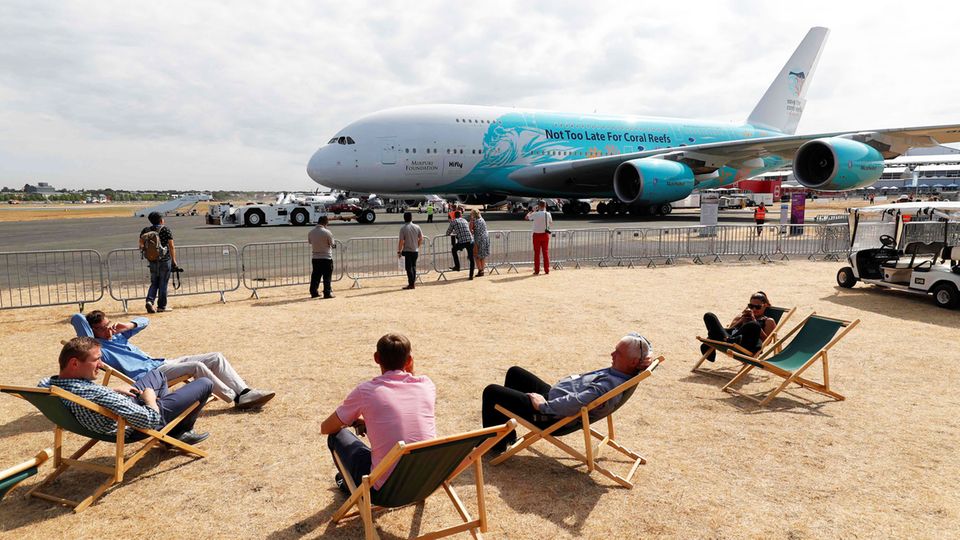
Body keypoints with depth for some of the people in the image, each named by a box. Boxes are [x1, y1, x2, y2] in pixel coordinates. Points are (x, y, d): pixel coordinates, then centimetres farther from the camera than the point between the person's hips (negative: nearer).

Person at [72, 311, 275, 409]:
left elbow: (144, 321, 23)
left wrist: (128, 325, 4)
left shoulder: (117, 335, 18)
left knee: (216, 357, -4)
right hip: (148, 376, -9)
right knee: (197, 366, -31)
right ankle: (238, 399, -24)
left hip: (162, 363, 9)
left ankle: (244, 391, -11)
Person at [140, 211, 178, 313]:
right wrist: (174, 260, -4)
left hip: (152, 261, 4)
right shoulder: (166, 229, -5)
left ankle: (150, 300, -4)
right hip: (165, 260, -4)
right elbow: (171, 246, -8)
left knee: (154, 283, 15)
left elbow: (141, 245, 10)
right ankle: (162, 306, 9)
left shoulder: (146, 230, 6)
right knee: (163, 283, 4)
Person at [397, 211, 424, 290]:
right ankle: (413, 282, 22)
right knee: (413, 267, 16)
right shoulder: (417, 227, 1)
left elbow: (401, 241, -13)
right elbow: (421, 238, 5)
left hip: (407, 251, -5)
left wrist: (399, 251, -4)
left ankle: (411, 284, 0)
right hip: (415, 251, 5)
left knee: (409, 268, 0)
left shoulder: (403, 228, -11)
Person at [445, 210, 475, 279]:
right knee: (471, 259, 10)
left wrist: (452, 233, 37)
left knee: (454, 250, 27)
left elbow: (448, 232, 13)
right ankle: (471, 275, 10)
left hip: (462, 242, -3)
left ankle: (457, 266, 27)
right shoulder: (465, 220, 22)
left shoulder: (453, 221, 8)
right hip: (470, 241, 3)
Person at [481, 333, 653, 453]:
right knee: (514, 372, 24)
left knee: (491, 392, -4)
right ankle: (508, 435, 35)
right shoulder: (620, 371, -6)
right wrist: (647, 355, -10)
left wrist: (543, 405, -24)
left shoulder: (609, 386, -34)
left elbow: (574, 403, -37)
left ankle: (495, 444, 19)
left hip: (551, 416, -10)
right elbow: (632, 337, 9)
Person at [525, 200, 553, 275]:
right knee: (546, 252, 9)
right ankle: (547, 270, 10)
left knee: (537, 253, 4)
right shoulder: (548, 214, -5)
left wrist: (532, 211, 14)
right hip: (545, 235, 2)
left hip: (537, 235, -2)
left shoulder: (535, 214, -13)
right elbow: (551, 224, 9)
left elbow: (526, 217, 2)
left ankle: (536, 270, 4)